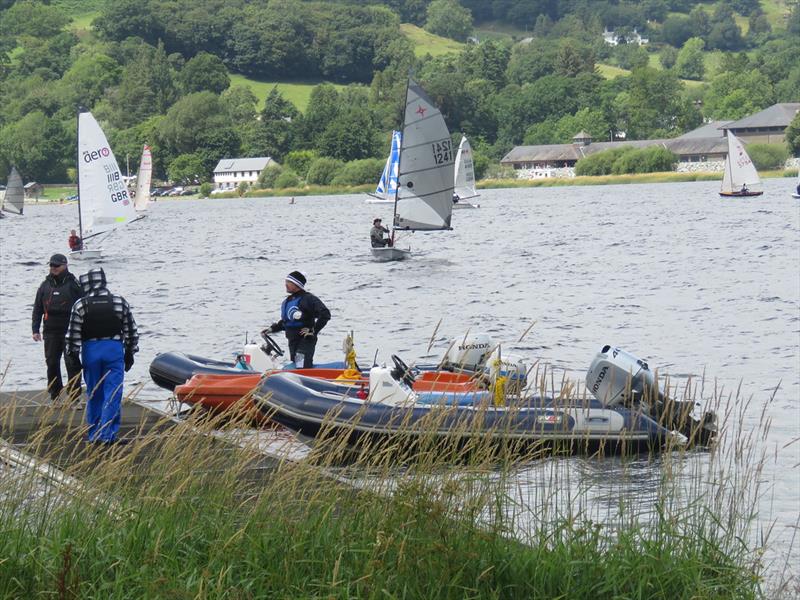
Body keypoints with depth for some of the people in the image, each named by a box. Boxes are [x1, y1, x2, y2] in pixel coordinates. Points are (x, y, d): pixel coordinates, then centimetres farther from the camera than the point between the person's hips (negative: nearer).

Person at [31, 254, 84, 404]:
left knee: (72, 362, -6)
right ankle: (54, 393, 15)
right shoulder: (45, 286, 10)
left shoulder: (73, 284, 0)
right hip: (50, 331, 4)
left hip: (70, 330, -4)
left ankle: (74, 394, -1)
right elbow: (37, 309, 14)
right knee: (52, 363, 5)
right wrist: (35, 330, 6)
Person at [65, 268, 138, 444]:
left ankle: (93, 434, 16)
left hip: (90, 350, 1)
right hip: (114, 350, 0)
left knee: (93, 395, 11)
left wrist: (74, 356, 8)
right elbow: (131, 331, 8)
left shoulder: (80, 305, -2)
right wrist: (130, 353, 17)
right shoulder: (120, 302, 3)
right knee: (113, 394, -1)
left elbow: (73, 335, -2)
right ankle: (106, 434, -10)